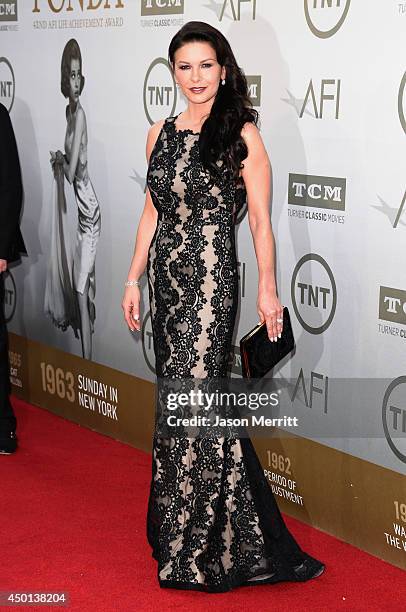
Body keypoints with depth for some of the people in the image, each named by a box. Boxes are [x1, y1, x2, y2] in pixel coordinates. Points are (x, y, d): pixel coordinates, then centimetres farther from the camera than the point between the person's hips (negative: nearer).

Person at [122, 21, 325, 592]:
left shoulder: (243, 135, -5)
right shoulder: (160, 134, 11)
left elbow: (260, 219, -6)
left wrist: (267, 287, -12)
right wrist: (134, 278, 13)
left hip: (211, 277, -6)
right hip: (166, 274, 6)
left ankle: (191, 549, 8)